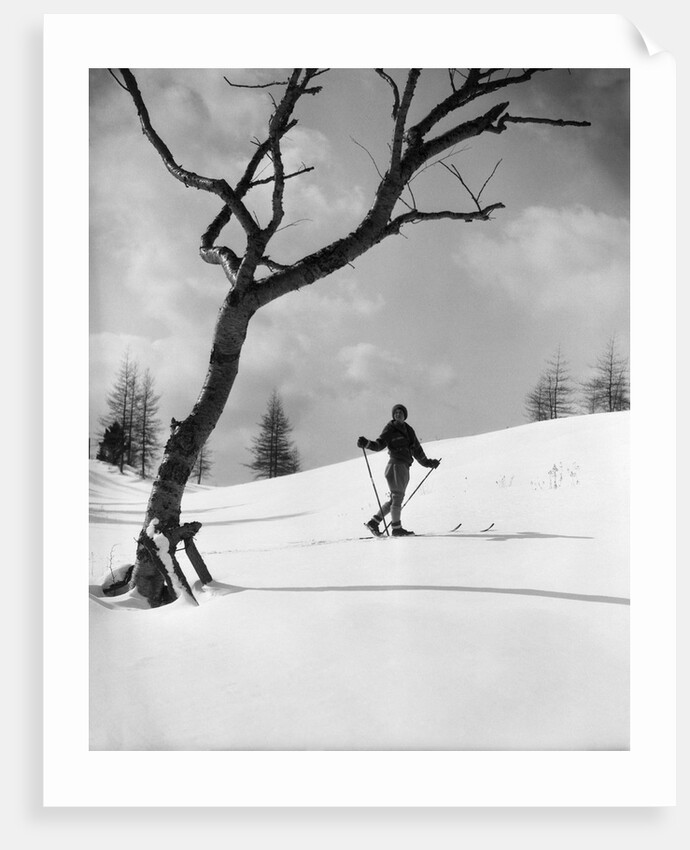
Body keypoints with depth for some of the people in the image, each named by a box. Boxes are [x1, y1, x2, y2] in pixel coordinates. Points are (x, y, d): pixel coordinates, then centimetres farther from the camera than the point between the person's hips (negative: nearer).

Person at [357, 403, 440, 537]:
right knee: (397, 496, -10)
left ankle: (373, 522, 11)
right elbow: (379, 444, -9)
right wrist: (366, 443, -28)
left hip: (405, 466, 7)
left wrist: (427, 462, 31)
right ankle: (396, 528, -8)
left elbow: (416, 449, 27)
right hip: (396, 464, -7)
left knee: (394, 499, 7)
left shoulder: (408, 430, 18)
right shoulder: (390, 429, 0)